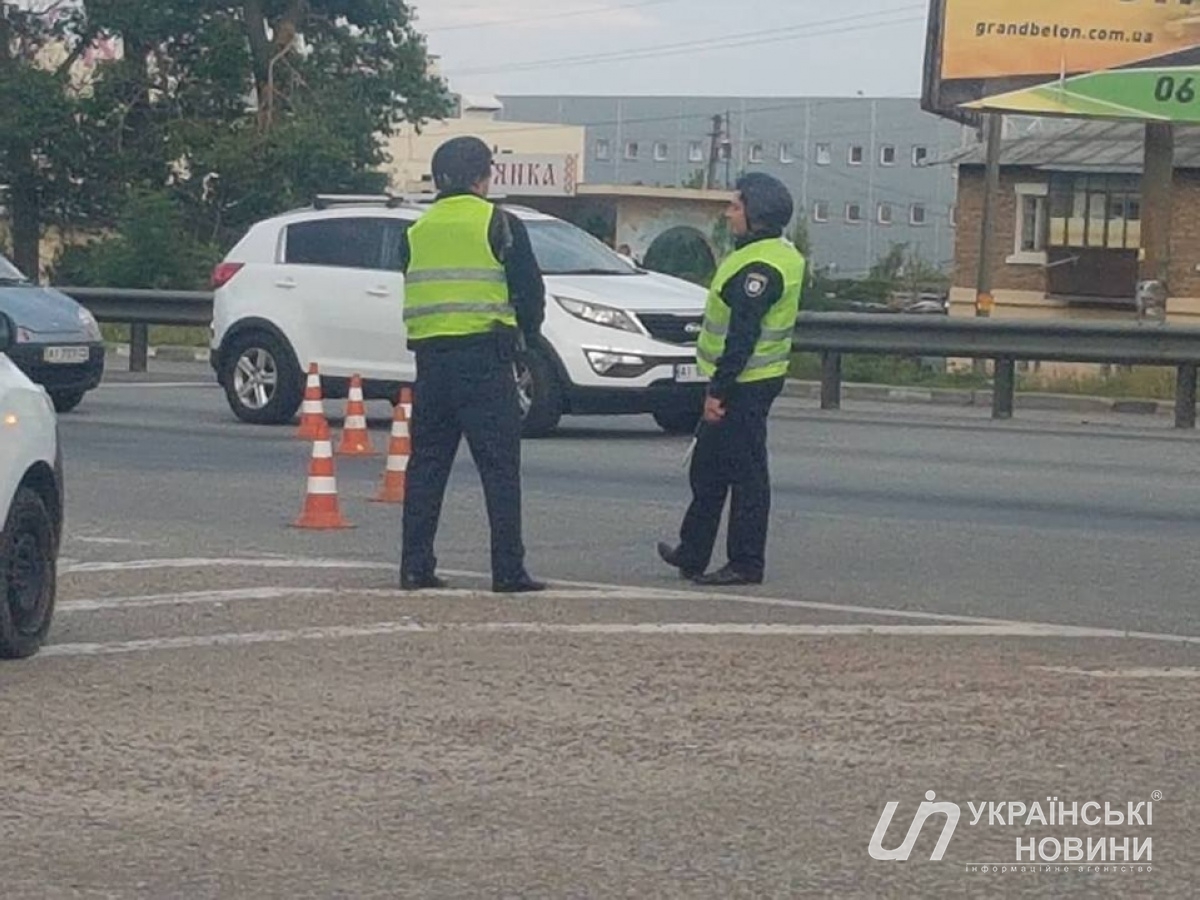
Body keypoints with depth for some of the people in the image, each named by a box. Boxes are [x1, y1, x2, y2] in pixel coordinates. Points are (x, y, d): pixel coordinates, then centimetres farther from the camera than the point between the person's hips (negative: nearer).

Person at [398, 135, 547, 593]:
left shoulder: (416, 232, 12)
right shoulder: (500, 224, -3)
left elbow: (414, 296, 14)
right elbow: (531, 292, -2)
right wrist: (522, 337, 15)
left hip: (430, 359, 5)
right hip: (485, 358, -5)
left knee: (427, 462, 10)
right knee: (499, 466, -3)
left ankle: (415, 565, 7)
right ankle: (508, 569, -6)